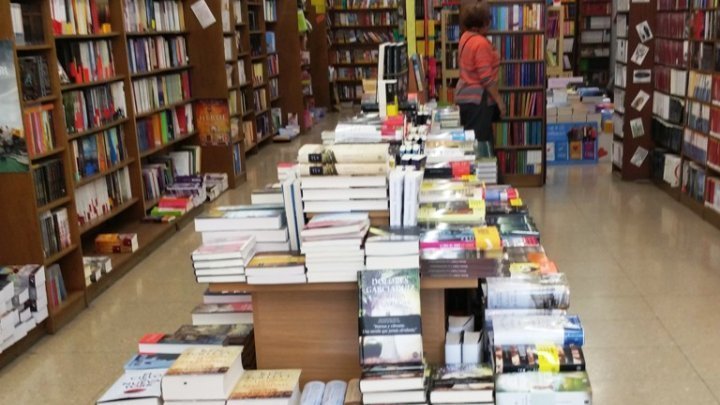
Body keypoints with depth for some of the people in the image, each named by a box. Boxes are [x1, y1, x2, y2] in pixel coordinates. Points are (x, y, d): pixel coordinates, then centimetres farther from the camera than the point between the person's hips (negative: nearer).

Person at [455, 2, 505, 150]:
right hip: (478, 98, -9)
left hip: (465, 95, 9)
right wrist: (499, 100, -14)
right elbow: (487, 78, -22)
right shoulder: (481, 43, -20)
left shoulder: (466, 37, 8)